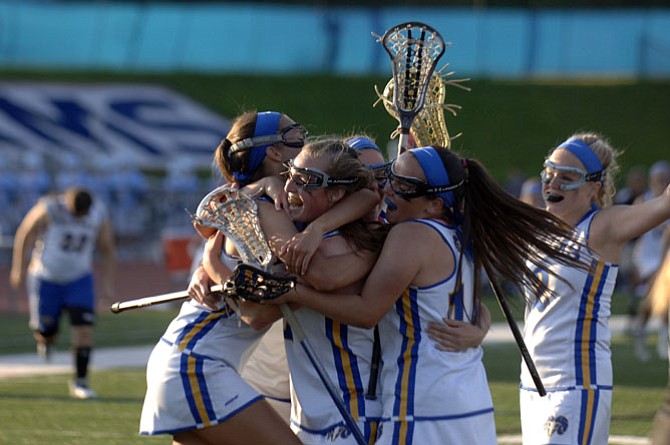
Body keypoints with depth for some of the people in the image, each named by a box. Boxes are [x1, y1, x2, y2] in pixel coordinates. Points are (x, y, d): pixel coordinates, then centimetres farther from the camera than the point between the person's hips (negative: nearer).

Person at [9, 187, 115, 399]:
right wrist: (19, 269, 0)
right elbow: (25, 235, -6)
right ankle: (45, 338, 40)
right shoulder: (48, 209, -21)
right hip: (46, 278, -2)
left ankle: (80, 380, -4)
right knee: (46, 331, 1)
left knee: (84, 328, -13)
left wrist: (106, 282, -1)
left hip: (79, 278, 2)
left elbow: (107, 251, 4)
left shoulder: (99, 216, -11)